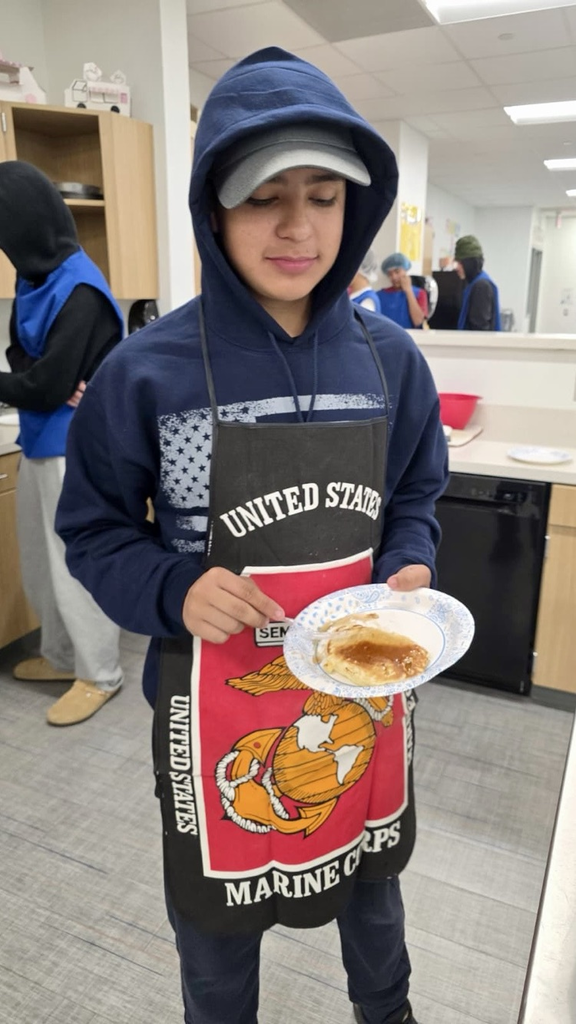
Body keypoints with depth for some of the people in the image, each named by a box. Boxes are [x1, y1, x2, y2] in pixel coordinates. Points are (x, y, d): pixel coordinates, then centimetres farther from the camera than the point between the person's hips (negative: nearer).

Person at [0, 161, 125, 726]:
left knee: (74, 563, 1)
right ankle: (60, 655, 35)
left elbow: (48, 385, -22)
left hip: (73, 445, -9)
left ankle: (99, 674, 18)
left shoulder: (78, 290, -19)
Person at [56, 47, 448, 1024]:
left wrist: (409, 567, -12)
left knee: (371, 879, 31)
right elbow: (92, 530, -5)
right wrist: (173, 591, -23)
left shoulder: (388, 356, -5)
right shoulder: (147, 372, -15)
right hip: (218, 703, -3)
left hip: (366, 685, 4)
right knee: (217, 924, 23)